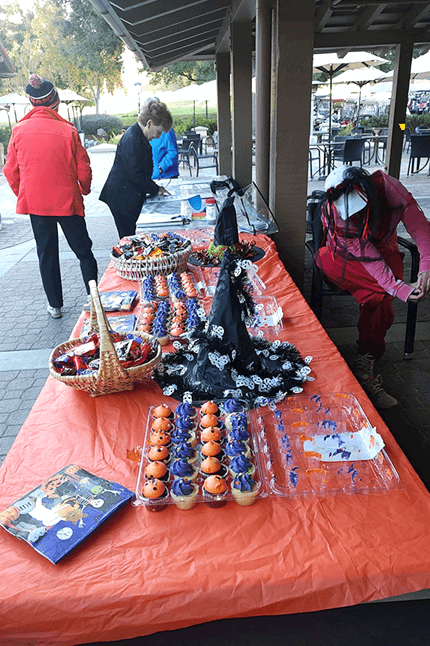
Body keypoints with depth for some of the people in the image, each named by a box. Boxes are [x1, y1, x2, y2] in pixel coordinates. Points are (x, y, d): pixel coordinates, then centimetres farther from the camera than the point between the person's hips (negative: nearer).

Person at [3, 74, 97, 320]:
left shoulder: (19, 130, -3)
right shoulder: (68, 130, -11)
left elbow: (11, 171, 5)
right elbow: (83, 169, -5)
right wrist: (84, 190, 16)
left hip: (35, 203, 3)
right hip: (67, 201, -2)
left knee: (47, 254, 13)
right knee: (83, 250, 11)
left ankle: (55, 305, 21)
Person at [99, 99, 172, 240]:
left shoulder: (138, 135, 13)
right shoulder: (132, 139, -19)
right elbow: (135, 175, -23)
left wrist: (153, 188, 12)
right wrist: (156, 189, -12)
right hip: (122, 199, -10)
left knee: (129, 237, 12)